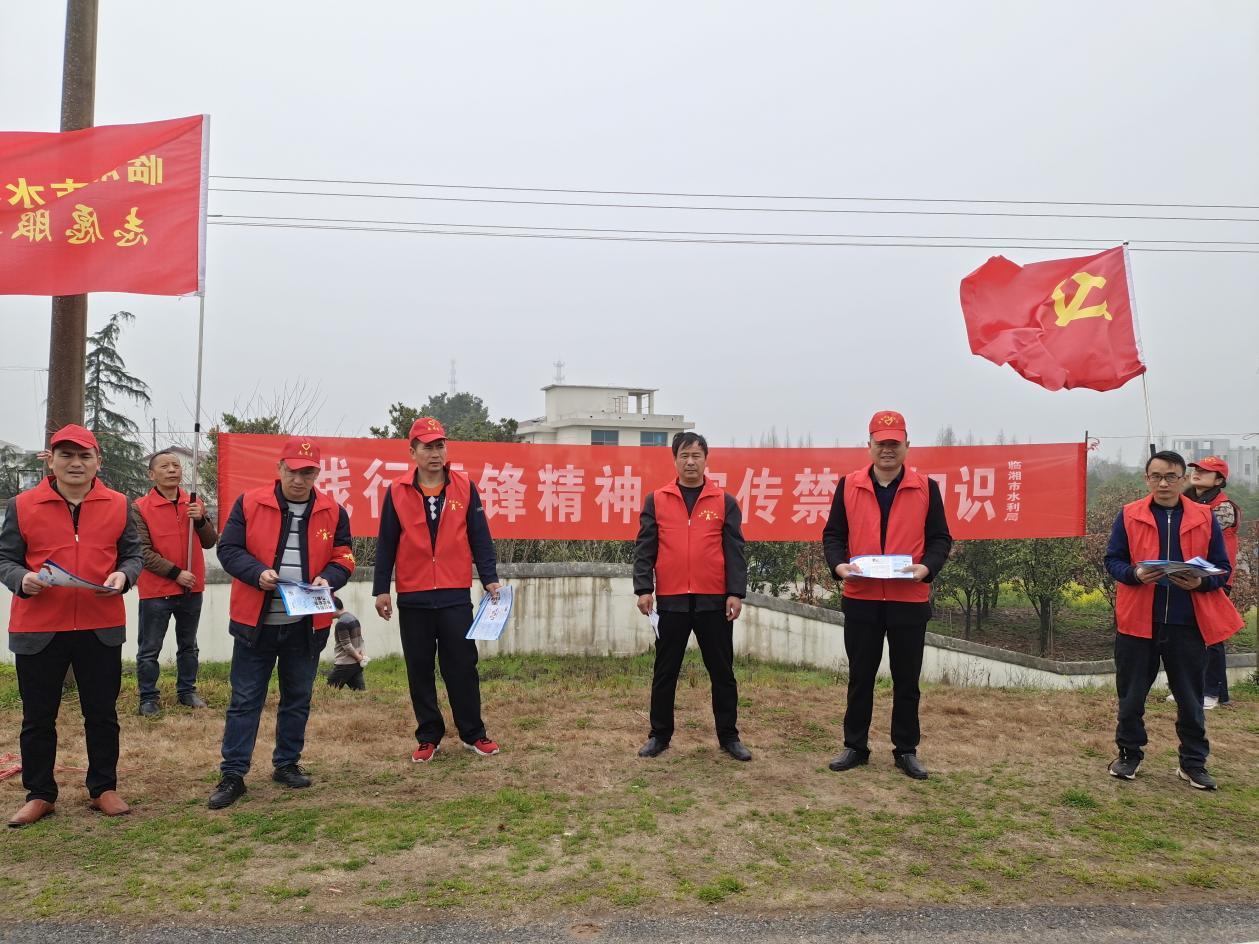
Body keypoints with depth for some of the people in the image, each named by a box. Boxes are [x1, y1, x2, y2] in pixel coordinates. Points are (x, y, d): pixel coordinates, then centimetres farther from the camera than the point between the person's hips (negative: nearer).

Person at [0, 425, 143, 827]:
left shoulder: (118, 505, 4)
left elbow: (132, 555, 9)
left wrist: (123, 575, -12)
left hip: (101, 627, 1)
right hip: (38, 628, -1)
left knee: (102, 713, 11)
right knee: (38, 717, 10)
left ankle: (103, 788, 25)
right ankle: (39, 794, 25)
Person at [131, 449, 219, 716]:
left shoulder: (194, 504, 5)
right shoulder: (140, 508, -7)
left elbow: (210, 543, 3)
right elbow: (143, 551, -11)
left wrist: (200, 520, -15)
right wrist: (175, 573, -17)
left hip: (191, 589, 4)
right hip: (156, 591, -4)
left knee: (188, 646, 15)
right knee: (149, 650, 4)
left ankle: (187, 691, 27)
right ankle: (148, 698, 16)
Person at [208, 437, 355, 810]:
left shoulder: (333, 512, 3)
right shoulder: (249, 503, -3)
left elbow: (343, 559, 5)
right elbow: (228, 549, -3)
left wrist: (327, 578, -16)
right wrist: (258, 573, -20)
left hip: (307, 624, 2)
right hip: (255, 621, -2)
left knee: (297, 698, 13)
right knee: (245, 699, 4)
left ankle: (287, 764, 28)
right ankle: (232, 774, 12)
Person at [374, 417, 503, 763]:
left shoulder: (464, 487, 1)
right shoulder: (397, 491, 1)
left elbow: (479, 537, 3)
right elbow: (386, 544, 5)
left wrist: (489, 578, -1)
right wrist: (381, 589, 3)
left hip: (456, 595, -1)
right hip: (413, 597, 1)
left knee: (462, 665, 4)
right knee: (420, 669, 8)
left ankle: (473, 734, 17)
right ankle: (428, 737, 21)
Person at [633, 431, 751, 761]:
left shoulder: (724, 501, 5)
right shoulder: (656, 500, 5)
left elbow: (734, 551, 1)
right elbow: (644, 548, 2)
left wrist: (736, 593, -6)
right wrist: (644, 589, -7)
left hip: (714, 601, 0)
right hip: (671, 600, 0)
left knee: (722, 671, 9)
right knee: (665, 672, 9)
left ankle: (728, 736, 22)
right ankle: (660, 735, 22)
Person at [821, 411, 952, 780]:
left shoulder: (926, 488, 2)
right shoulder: (848, 485, 3)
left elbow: (940, 538, 3)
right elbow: (833, 534, 5)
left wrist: (927, 567, -17)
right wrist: (838, 563, -15)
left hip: (910, 600, 0)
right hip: (860, 598, 0)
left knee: (906, 679, 10)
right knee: (860, 676, 10)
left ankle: (906, 750, 24)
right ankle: (855, 746, 23)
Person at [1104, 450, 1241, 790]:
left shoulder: (1205, 518, 3)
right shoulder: (1129, 515, 1)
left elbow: (1222, 569, 6)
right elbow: (1112, 560, 3)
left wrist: (1200, 582, -15)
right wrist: (1135, 574, -18)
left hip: (1188, 624, 1)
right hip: (1138, 621, 0)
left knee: (1190, 698, 10)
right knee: (1131, 695, 9)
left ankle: (1193, 763, 26)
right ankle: (1129, 754, 26)